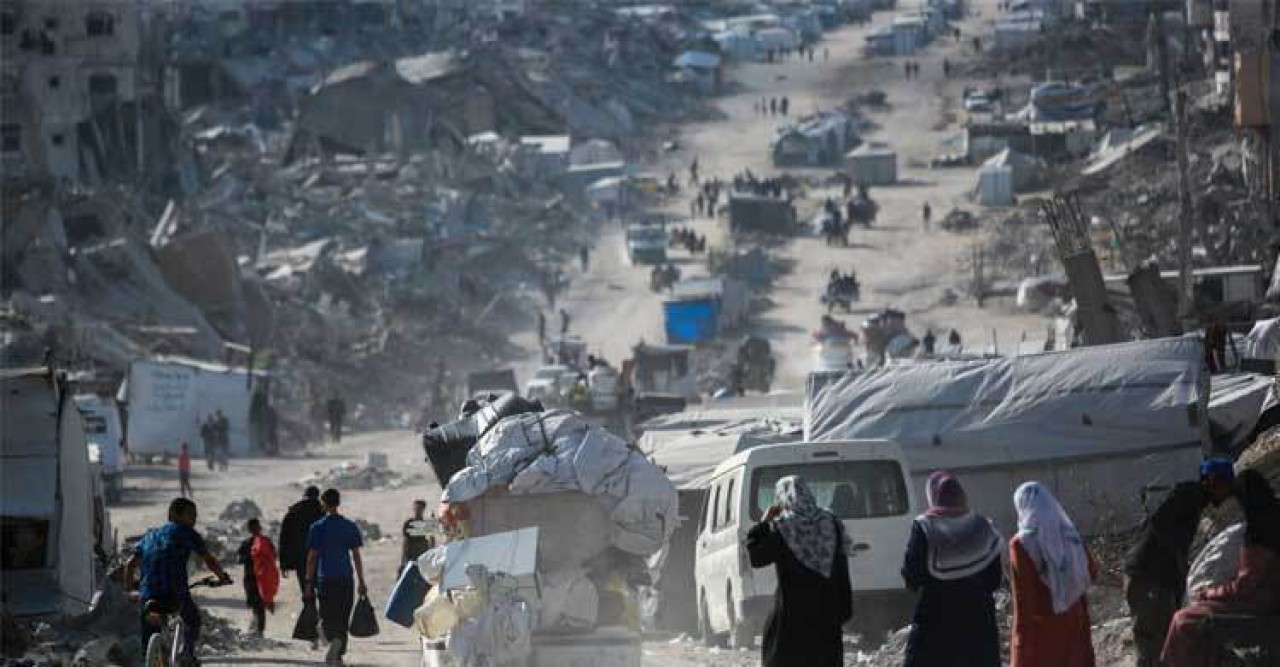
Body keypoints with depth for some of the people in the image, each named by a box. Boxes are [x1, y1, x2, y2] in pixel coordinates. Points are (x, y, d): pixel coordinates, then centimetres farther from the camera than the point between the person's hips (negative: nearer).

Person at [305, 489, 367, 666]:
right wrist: (361, 582, 9)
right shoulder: (351, 527, 3)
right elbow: (356, 556, 4)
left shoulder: (317, 528, -3)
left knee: (328, 617, 4)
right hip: (346, 578, 2)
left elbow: (312, 558, -4)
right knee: (343, 619, 11)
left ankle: (335, 640, -24)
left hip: (325, 579, -2)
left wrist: (309, 584, 0)